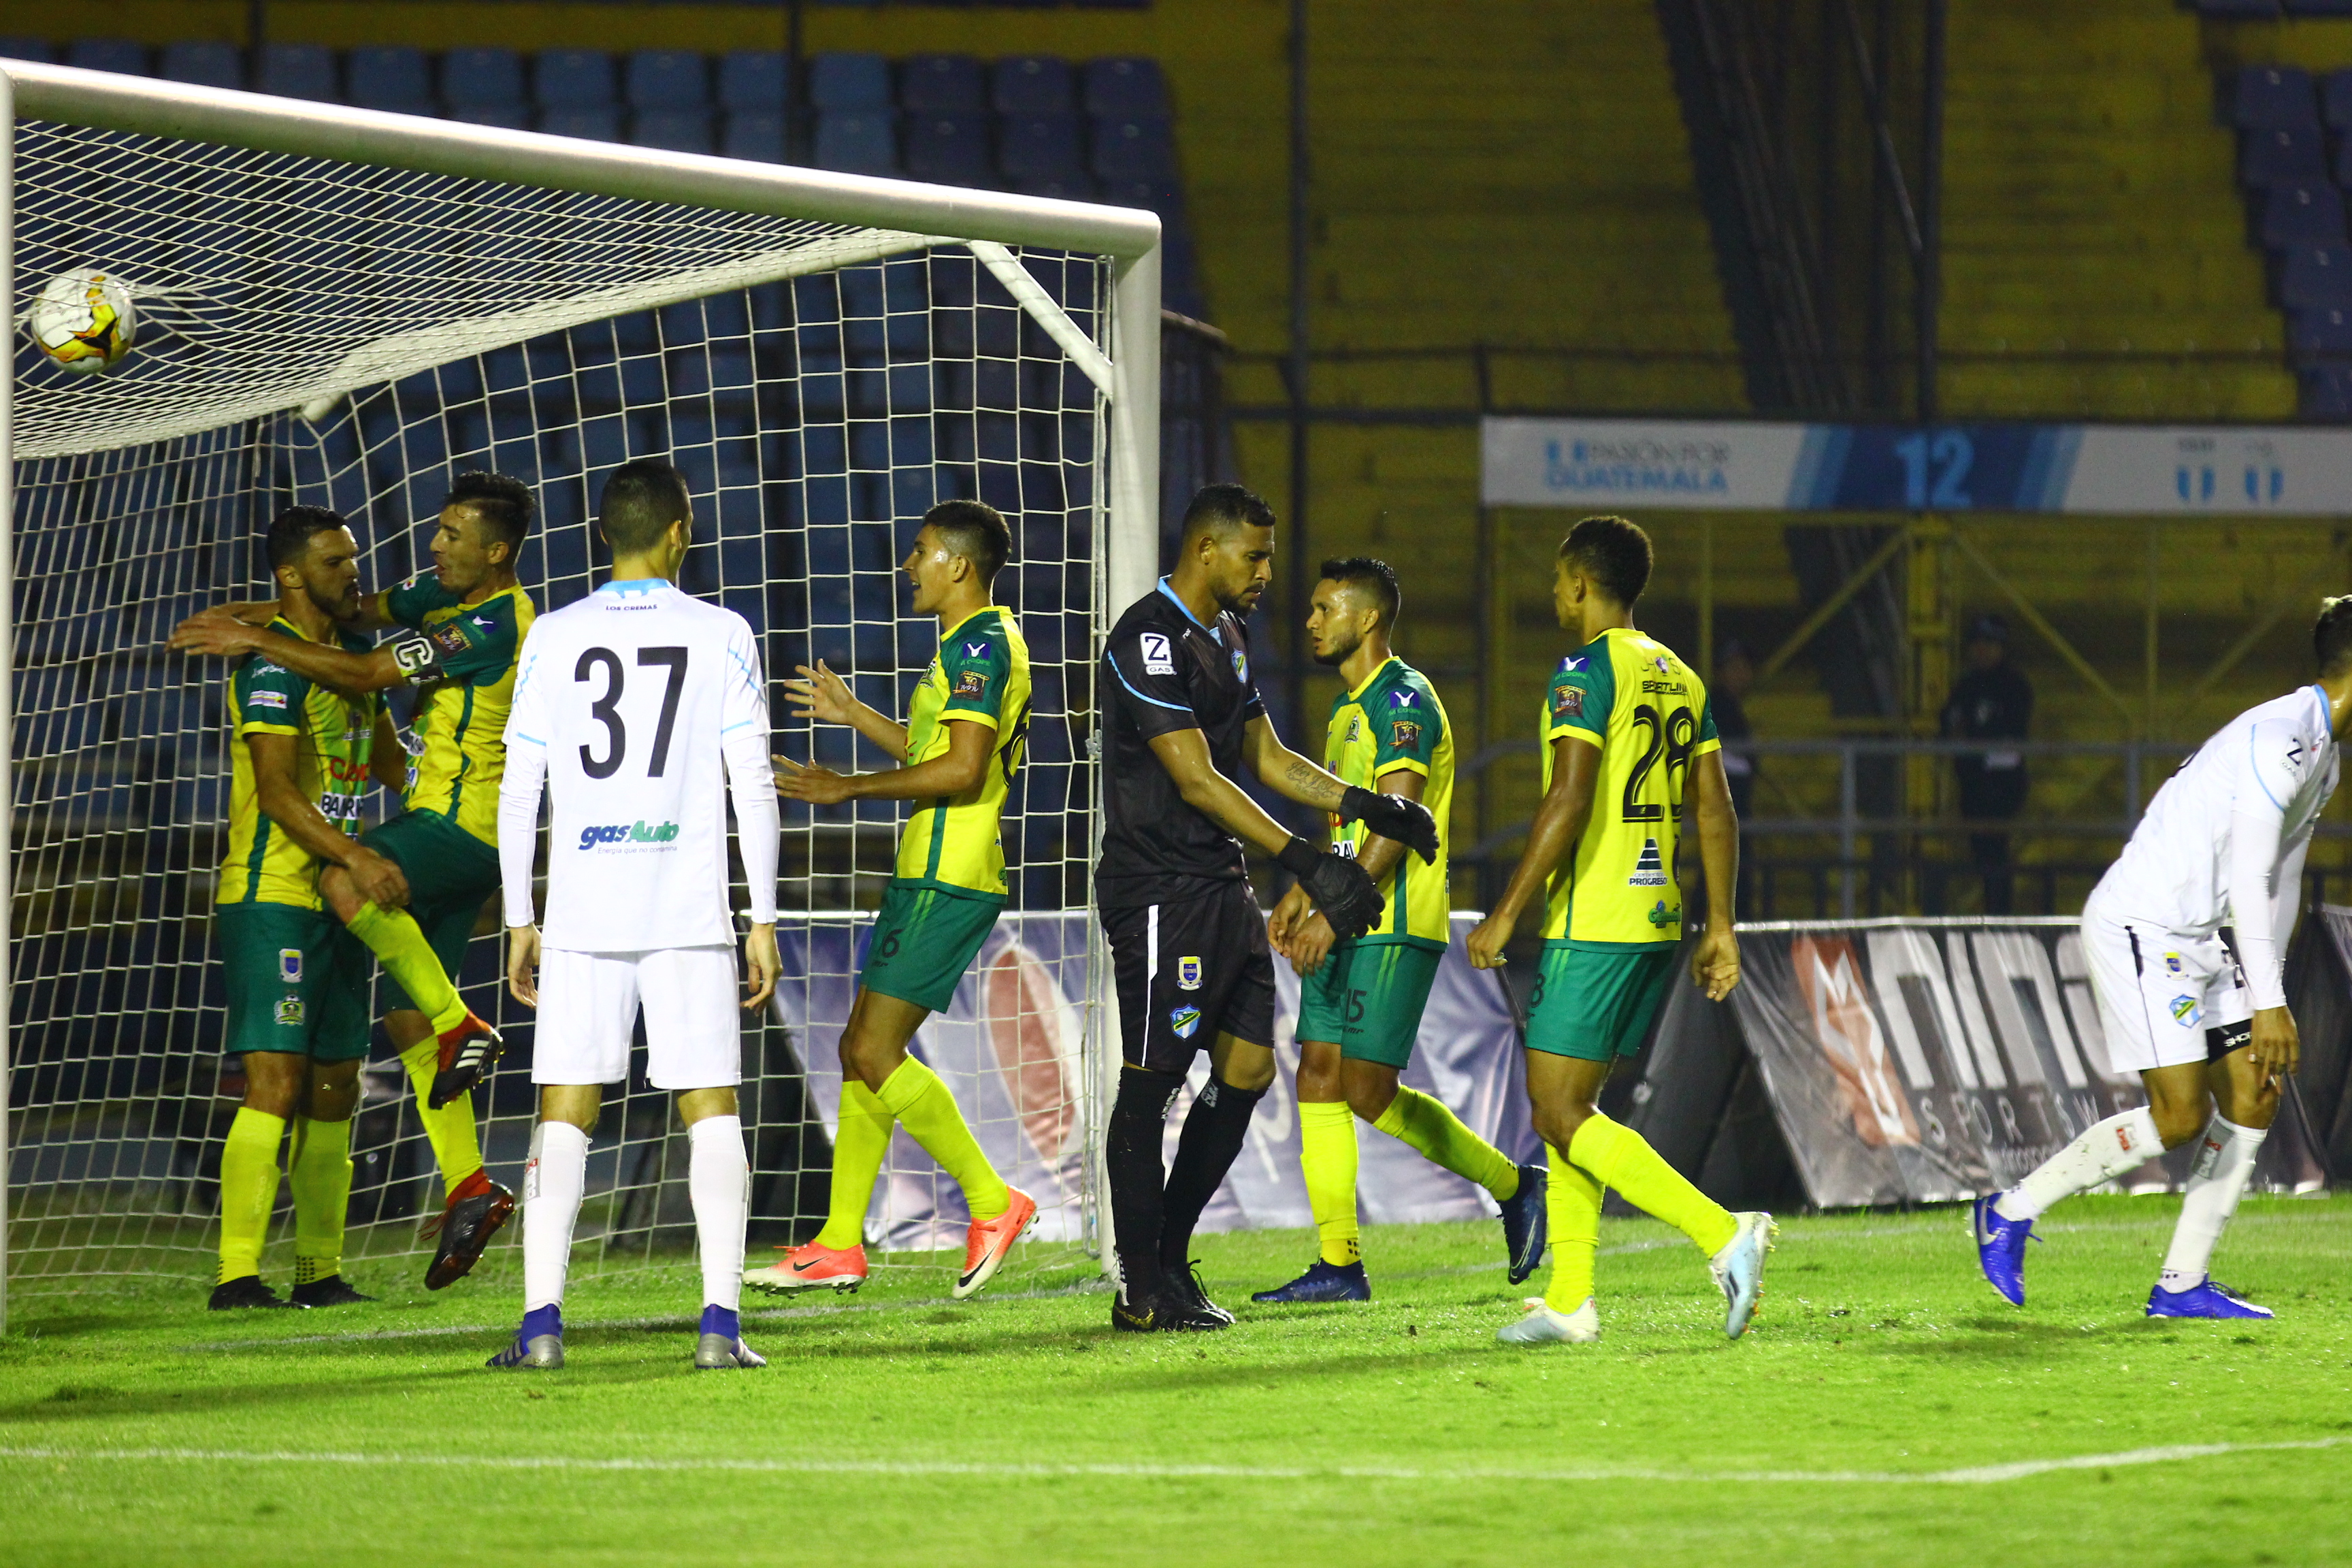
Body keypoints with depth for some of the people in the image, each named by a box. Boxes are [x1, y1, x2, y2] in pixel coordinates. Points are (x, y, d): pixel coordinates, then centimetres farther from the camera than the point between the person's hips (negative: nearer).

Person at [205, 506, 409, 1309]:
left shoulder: (349, 663, 17)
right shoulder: (274, 663, -12)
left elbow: (393, 767, 29)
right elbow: (277, 792, -20)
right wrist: (355, 855, -31)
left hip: (333, 904, 9)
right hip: (271, 900, -9)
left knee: (334, 1088, 9)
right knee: (276, 1084, -15)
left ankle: (319, 1270, 14)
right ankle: (237, 1272, -17)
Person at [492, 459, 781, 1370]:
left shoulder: (554, 639, 4)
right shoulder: (722, 637, 1)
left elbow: (518, 792, 4)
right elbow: (754, 787, -1)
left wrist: (519, 922, 11)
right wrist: (764, 919, 4)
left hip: (581, 917, 1)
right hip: (691, 916, -1)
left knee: (563, 1115, 4)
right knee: (711, 1111, 3)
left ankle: (541, 1320, -4)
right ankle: (720, 1321, -6)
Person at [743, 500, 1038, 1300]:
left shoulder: (980, 645, -14)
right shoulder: (974, 644, 19)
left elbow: (962, 770, -22)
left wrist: (849, 787, -16)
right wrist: (854, 715, 28)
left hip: (948, 880, -11)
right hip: (930, 873, 11)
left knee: (875, 1053, -12)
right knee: (863, 1049, 10)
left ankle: (993, 1203, -6)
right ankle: (840, 1245, 12)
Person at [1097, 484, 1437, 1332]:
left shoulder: (1227, 636, 16)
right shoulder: (1150, 640, -16)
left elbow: (1266, 757, 24)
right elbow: (1198, 782, -21)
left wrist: (1370, 808, 14)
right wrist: (1307, 863, -24)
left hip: (1221, 886, 10)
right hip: (1160, 888, -10)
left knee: (1247, 1069, 8)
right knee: (1150, 1085, -6)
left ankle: (1170, 1261, 17)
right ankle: (1143, 1291, -2)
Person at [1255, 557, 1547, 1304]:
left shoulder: (1402, 701, -13)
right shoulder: (1347, 708, 19)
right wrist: (1298, 897, 17)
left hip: (1393, 926, -10)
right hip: (1347, 928, 10)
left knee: (1370, 1089, -12)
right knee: (1318, 1075, 4)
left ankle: (1514, 1185, 3)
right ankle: (1339, 1263, 7)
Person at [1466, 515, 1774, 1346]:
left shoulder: (1586, 672, -11)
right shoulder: (1679, 677, 14)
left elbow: (1568, 802, -20)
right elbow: (1716, 811, 14)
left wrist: (1505, 913, -16)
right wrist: (1719, 927, 17)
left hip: (1593, 925, -9)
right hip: (1656, 921, 9)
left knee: (1560, 1112, -7)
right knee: (1568, 1104, 16)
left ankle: (1723, 1235, -20)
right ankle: (1569, 1301, 13)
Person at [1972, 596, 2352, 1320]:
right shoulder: (2282, 738, -20)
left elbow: (2279, 880, 20)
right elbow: (2249, 878, -24)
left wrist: (2270, 993, 18)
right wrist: (2268, 1002, -24)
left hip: (2200, 936, 10)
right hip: (2140, 928, -10)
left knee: (2253, 1099, 3)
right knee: (2182, 1116, -14)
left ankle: (2182, 1284, 8)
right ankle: (2012, 1212, 0)